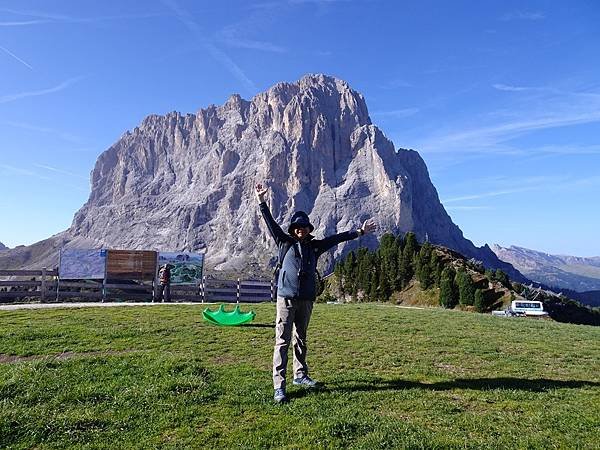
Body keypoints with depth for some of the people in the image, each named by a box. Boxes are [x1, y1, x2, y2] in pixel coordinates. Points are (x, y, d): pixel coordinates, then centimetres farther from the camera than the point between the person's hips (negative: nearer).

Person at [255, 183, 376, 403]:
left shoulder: (315, 246, 11)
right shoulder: (285, 243, 4)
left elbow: (337, 238, 14)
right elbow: (271, 224, -1)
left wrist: (360, 231, 17)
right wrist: (261, 201, -8)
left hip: (306, 300, 4)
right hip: (286, 297, -4)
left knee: (301, 339, 16)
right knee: (283, 341, -6)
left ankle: (300, 375, 30)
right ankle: (279, 386, -4)